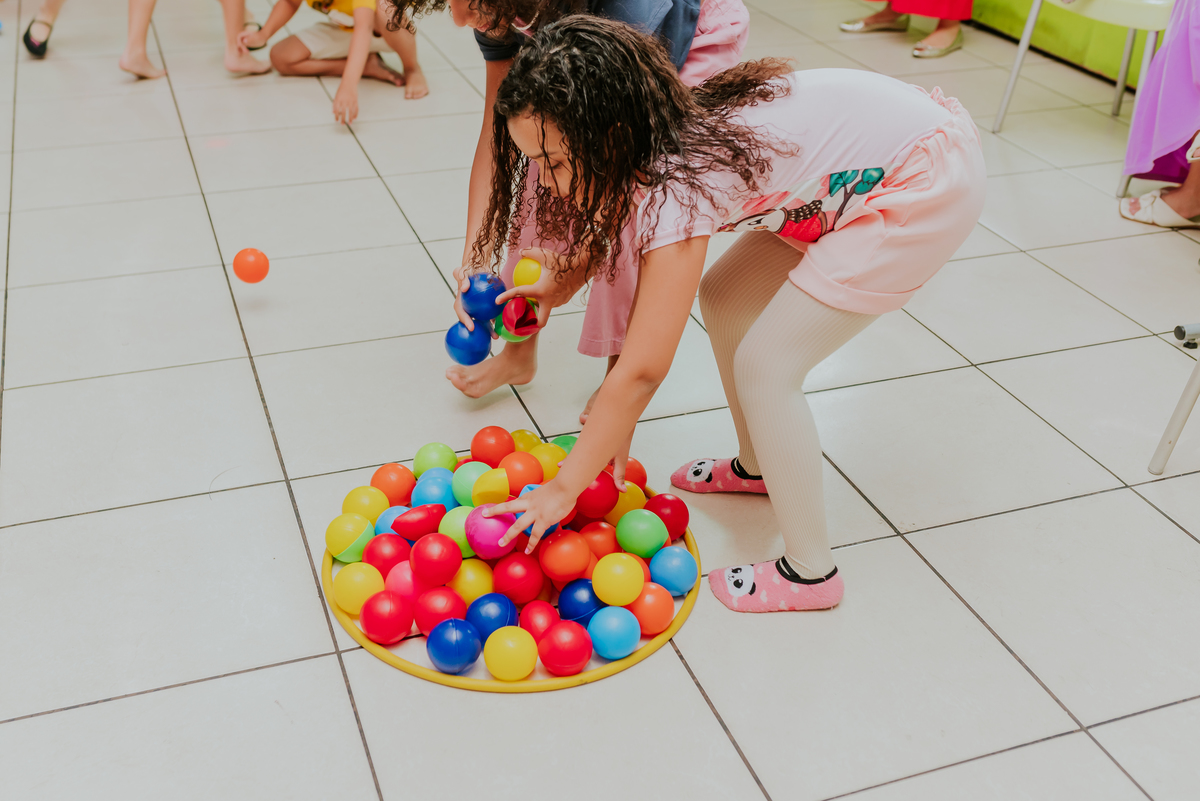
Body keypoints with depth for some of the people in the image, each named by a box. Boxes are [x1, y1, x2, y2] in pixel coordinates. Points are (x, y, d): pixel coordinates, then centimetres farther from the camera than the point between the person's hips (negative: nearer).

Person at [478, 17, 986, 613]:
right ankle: (758, 467, 34)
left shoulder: (677, 189, -30)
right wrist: (617, 419, 1)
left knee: (763, 364, -9)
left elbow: (643, 372, -27)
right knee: (722, 297, 13)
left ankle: (809, 573, 6)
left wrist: (562, 489, -17)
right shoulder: (657, 140, -5)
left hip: (930, 182, -9)